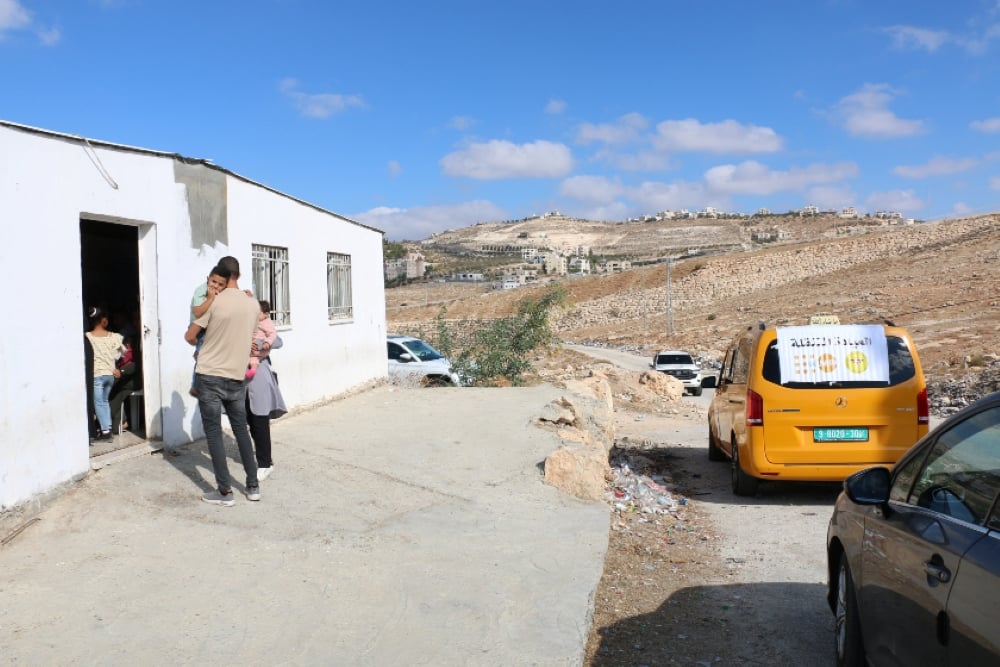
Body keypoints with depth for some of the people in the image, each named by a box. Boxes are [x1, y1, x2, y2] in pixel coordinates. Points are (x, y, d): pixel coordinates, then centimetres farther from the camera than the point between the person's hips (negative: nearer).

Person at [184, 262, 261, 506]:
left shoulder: (214, 302, -10)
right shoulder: (253, 305, 4)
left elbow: (190, 337, -4)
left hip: (210, 376, -4)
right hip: (237, 377, 5)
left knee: (214, 433, 2)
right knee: (241, 430, 15)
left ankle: (225, 491, 3)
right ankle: (253, 486, 19)